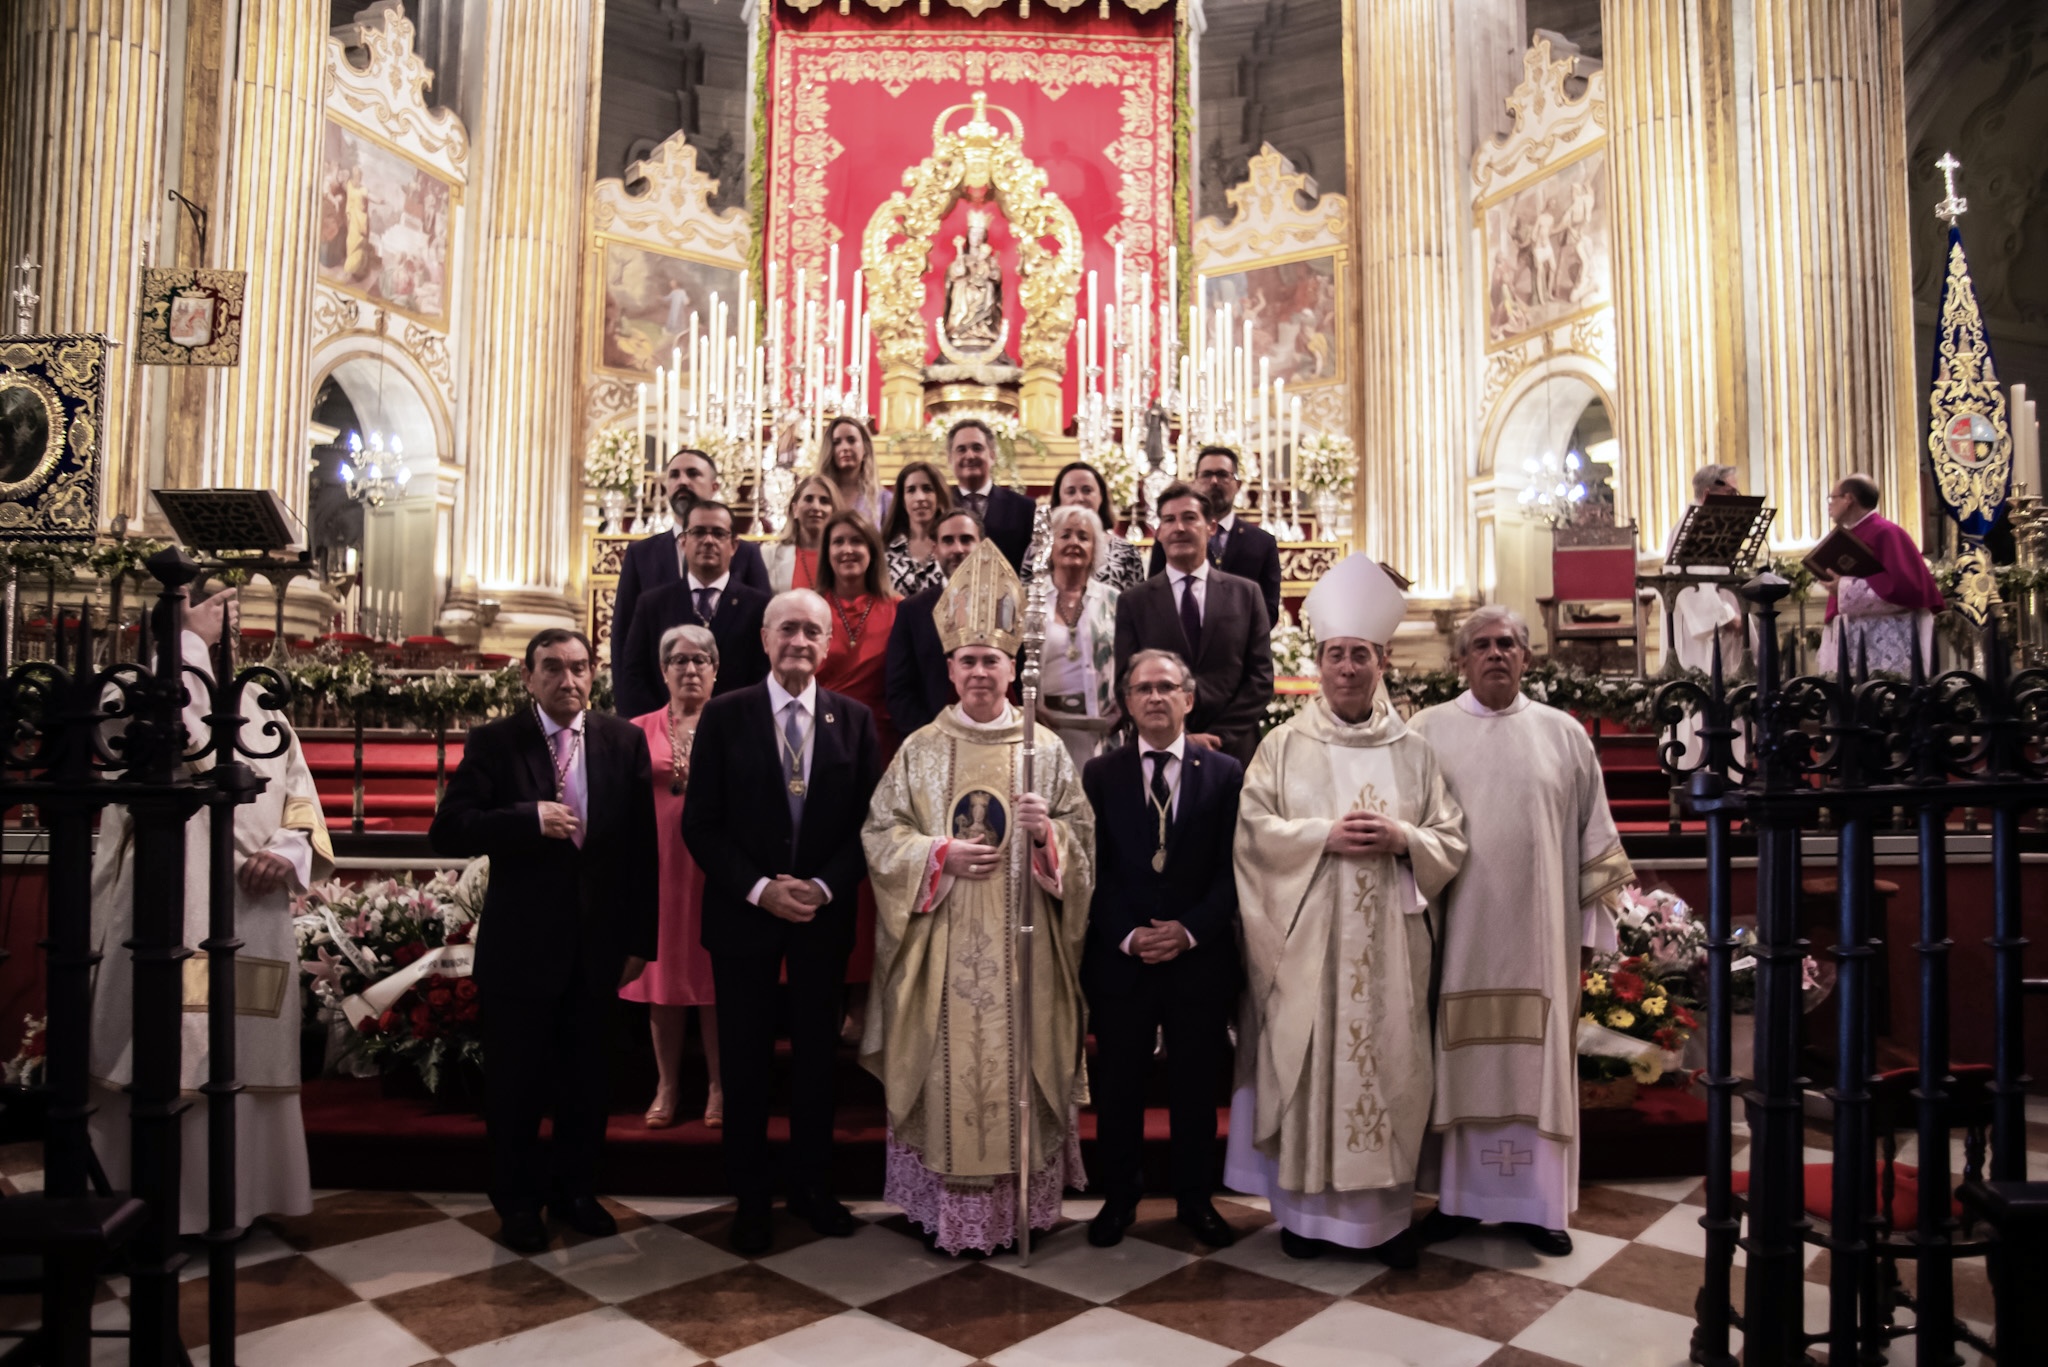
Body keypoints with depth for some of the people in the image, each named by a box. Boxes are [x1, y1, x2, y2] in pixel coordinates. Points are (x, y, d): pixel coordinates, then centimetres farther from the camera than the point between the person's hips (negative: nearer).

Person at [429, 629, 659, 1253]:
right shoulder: (494, 743, -4)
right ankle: (519, 1201, 31)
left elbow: (642, 846, 1)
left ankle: (575, 1190, 34)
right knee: (515, 1080, 11)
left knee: (586, 1079, 14)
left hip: (598, 945, 2)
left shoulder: (624, 741, 1)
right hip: (520, 944, -2)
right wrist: (529, 819, -25)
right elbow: (447, 831, -12)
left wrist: (640, 939, 0)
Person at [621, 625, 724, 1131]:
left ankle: (718, 1087, 14)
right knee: (662, 972, 6)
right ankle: (666, 1086, 17)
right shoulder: (640, 730, 9)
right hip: (659, 866, 2)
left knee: (715, 971, 3)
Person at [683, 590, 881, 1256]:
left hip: (824, 912, 2)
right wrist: (759, 889, -14)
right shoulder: (724, 715, -3)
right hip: (744, 913, -1)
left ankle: (812, 1187, 29)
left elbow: (866, 822, 2)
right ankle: (751, 1196, 24)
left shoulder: (854, 719, 1)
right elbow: (700, 823, -5)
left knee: (817, 1052, 12)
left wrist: (823, 887, -11)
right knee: (745, 1057, 8)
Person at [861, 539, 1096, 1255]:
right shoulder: (919, 750, 6)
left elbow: (1083, 840, 4)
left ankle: (1022, 1203, 18)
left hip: (1022, 947, 0)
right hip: (942, 945, 0)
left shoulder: (1047, 751, 5)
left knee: (1019, 1065, 3)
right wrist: (939, 853, -12)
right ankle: (945, 1208, 16)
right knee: (947, 1066, 2)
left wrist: (1047, 831, -17)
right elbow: (879, 834, 3)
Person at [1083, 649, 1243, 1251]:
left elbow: (1232, 868, -1)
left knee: (1195, 1086, 10)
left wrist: (1190, 930, -12)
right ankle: (1118, 1197, 26)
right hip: (1120, 959, 0)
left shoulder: (1224, 773, 2)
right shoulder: (1100, 774, 3)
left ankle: (1195, 1200, 28)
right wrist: (1127, 935, -12)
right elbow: (1093, 868, -1)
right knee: (1117, 1087, 8)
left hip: (1200, 958, 0)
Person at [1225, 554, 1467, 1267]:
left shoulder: (1412, 750, 9)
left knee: (1389, 1066, 5)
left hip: (1389, 943, 2)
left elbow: (1451, 838, 8)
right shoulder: (1285, 745, 4)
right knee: (1307, 1065, 1)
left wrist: (1400, 840, -11)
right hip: (1307, 941, -2)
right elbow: (1251, 828, -4)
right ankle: (1307, 1206, 15)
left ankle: (1386, 1210, 18)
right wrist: (1324, 836, -15)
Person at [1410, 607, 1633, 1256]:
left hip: (1537, 933, 1)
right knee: (1458, 1057, 4)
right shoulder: (1429, 730, 2)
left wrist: (1593, 921, 6)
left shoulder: (1563, 734, 7)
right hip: (1457, 929, -1)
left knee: (1536, 1057, 6)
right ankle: (1455, 1196, 17)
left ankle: (1536, 1201, 19)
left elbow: (1594, 835, 10)